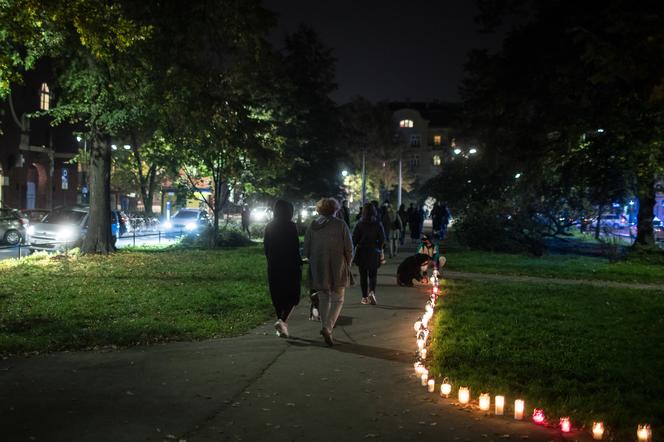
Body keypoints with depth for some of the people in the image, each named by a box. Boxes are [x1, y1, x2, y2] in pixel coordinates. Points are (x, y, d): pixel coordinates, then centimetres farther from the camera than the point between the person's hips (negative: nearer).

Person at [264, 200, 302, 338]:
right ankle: (282, 320, -16)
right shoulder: (291, 226, -10)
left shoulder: (269, 227, 5)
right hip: (290, 266, -5)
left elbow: (266, 247, 9)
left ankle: (281, 327, 17)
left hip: (273, 267, 5)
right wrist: (299, 263, -2)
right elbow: (295, 248, -12)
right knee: (292, 296, 5)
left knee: (278, 297, 13)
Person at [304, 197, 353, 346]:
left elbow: (306, 249, 6)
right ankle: (327, 327, -14)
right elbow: (349, 249, -6)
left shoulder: (312, 226, 3)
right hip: (337, 268, -3)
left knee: (324, 299, 16)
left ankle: (325, 328, 19)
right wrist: (347, 265, 9)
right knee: (337, 299, 3)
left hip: (318, 269, 3)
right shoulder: (341, 225, -6)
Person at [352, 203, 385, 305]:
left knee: (363, 276, 9)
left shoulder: (359, 225, -7)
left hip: (362, 252, 0)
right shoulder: (378, 225, -4)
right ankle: (372, 292, -15)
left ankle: (365, 297, 10)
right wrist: (379, 250, 12)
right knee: (373, 275, 9)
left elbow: (354, 239, -7)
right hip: (374, 253, 1)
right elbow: (382, 239, -3)